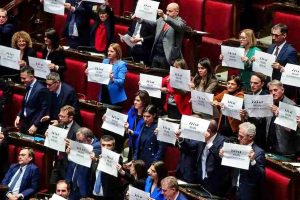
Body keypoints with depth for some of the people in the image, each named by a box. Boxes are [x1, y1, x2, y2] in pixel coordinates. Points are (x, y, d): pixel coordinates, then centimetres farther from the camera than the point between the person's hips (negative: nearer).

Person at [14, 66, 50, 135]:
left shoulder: (41, 89, -17)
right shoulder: (28, 87, 9)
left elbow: (44, 110, -17)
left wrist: (35, 125, -19)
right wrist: (19, 116, 6)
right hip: (25, 124, 8)